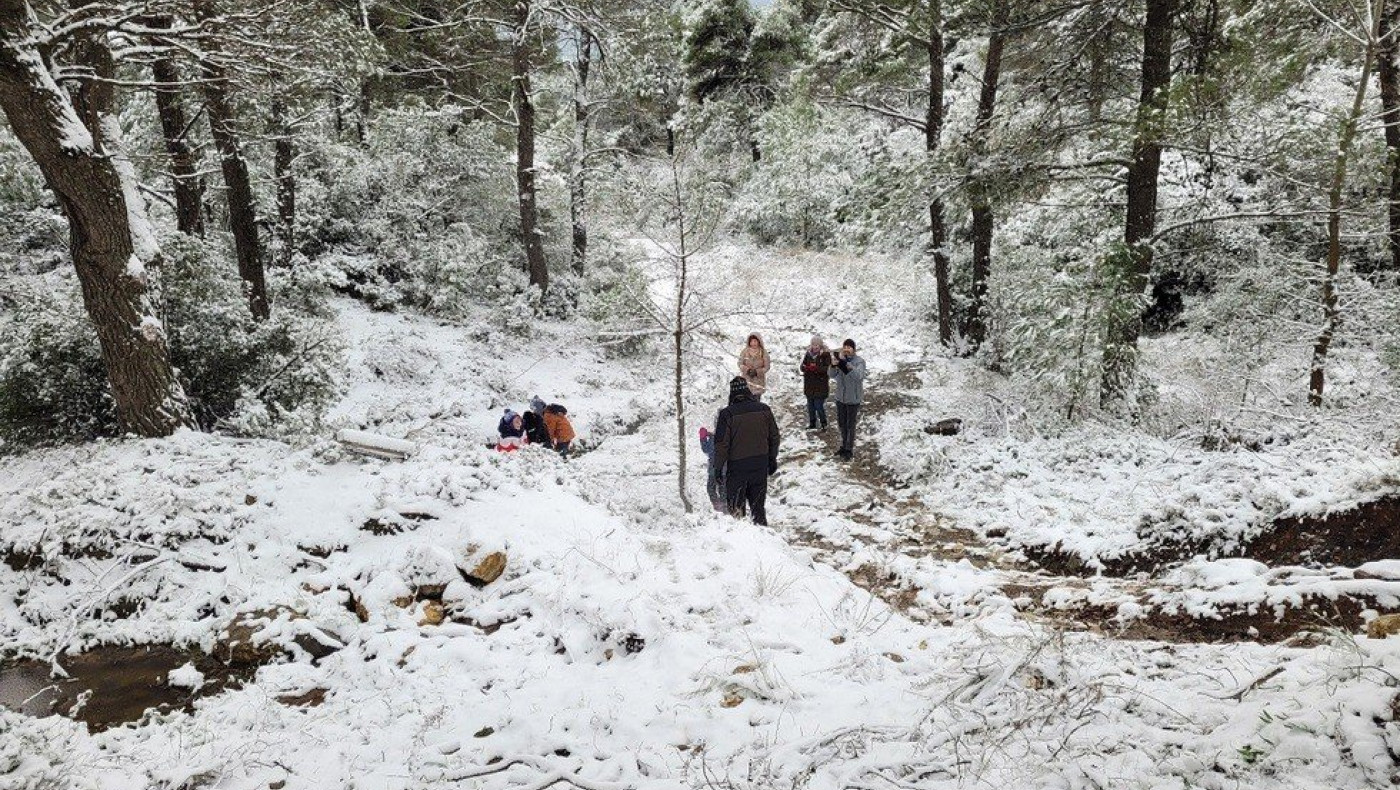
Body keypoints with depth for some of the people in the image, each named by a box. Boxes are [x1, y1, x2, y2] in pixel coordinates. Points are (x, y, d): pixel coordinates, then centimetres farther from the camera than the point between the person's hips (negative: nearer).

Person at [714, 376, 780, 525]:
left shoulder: (727, 414, -14)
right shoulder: (764, 409, -1)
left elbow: (721, 444, -12)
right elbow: (774, 436, 8)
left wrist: (718, 467, -2)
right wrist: (772, 459, 19)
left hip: (737, 466, -4)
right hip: (760, 466, 4)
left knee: (735, 507, 8)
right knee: (758, 504, 16)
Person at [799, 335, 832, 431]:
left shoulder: (825, 354, -8)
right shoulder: (808, 353, 6)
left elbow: (827, 368, -16)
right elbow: (802, 366, 6)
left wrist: (815, 368, -29)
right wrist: (805, 367, -18)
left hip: (820, 386, -5)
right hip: (809, 385, 5)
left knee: (819, 406, -5)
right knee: (810, 406, 13)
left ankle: (824, 424, 12)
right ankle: (812, 424, 29)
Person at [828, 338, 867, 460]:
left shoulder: (859, 361, -16)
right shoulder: (840, 359, -3)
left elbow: (859, 375, -34)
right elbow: (832, 375, -12)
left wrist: (845, 362, -45)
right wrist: (833, 365, -34)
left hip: (853, 399, -5)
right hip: (840, 397, 5)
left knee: (850, 425, 5)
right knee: (841, 424, 18)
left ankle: (849, 449, 20)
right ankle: (844, 446, 36)